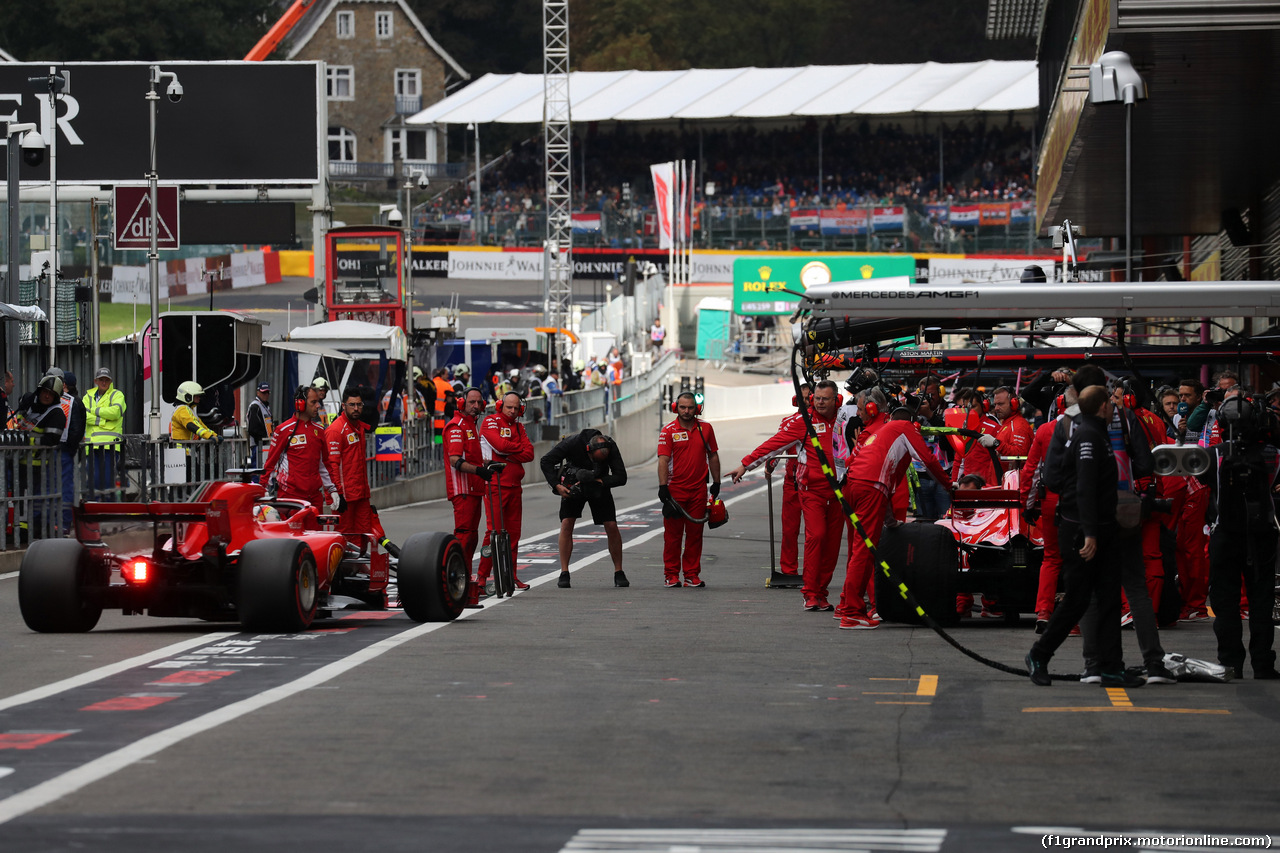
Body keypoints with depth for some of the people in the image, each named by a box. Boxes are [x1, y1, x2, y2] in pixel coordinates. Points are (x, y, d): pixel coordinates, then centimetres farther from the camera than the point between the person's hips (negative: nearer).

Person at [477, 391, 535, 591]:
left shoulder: (519, 427, 16)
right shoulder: (491, 422, -2)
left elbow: (529, 454, 4)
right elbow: (500, 444, -19)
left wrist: (506, 456, -9)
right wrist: (520, 447, -2)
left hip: (514, 485, 7)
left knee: (513, 531, 8)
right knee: (494, 530, -13)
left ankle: (511, 576, 15)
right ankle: (482, 576, -10)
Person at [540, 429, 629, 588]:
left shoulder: (611, 447, -25)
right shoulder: (573, 443, -29)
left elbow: (621, 477, -23)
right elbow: (546, 461, -22)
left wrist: (598, 482, -34)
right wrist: (557, 486, -30)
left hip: (599, 485, 1)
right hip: (573, 485, -1)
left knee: (611, 526, -10)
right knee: (566, 524, -15)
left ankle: (619, 573, 2)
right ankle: (564, 574, -9)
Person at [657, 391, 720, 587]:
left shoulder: (705, 428, 7)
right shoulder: (668, 431, -3)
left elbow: (713, 456, 16)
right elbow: (663, 460, -10)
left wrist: (716, 482, 14)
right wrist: (663, 486, -18)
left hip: (699, 490, 3)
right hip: (675, 489, -3)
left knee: (695, 533, 5)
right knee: (673, 534, 0)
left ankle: (692, 574, 11)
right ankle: (671, 575, 7)